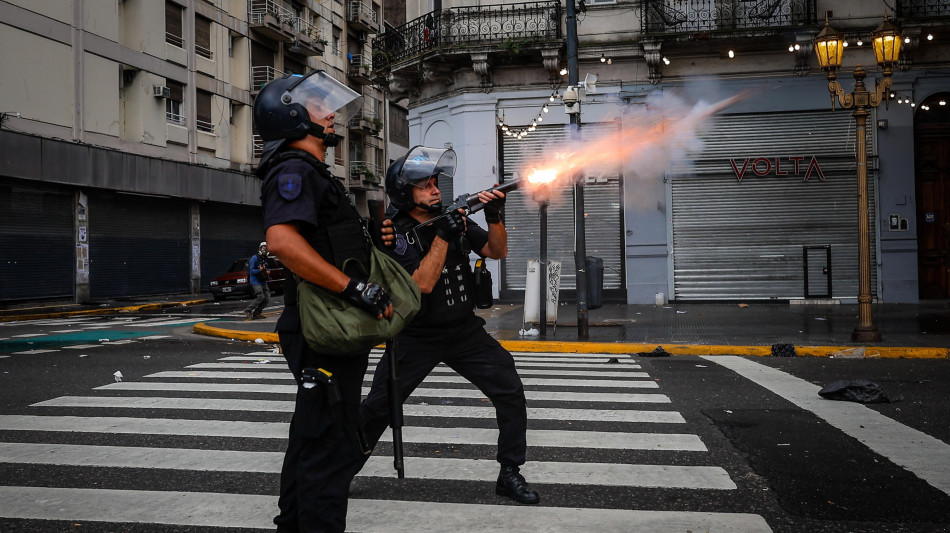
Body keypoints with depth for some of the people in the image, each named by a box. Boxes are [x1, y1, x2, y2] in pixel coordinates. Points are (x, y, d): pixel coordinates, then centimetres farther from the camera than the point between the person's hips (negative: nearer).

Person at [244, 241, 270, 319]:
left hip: (263, 282, 8)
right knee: (260, 297, -19)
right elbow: (251, 270, -14)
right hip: (255, 281, -8)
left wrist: (267, 272, 7)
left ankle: (256, 313, 9)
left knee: (267, 299, 0)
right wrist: (259, 270, -30)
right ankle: (248, 310, -7)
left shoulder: (265, 259, 15)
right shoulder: (255, 258, -9)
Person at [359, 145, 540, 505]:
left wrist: (494, 216, -18)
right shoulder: (396, 236, -13)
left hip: (465, 331, 3)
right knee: (377, 406, 2)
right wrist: (442, 235, -27)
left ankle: (510, 474, 4)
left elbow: (497, 252, -2)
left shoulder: (455, 219, 0)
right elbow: (424, 284, -24)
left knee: (510, 392, -8)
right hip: (417, 337, -3)